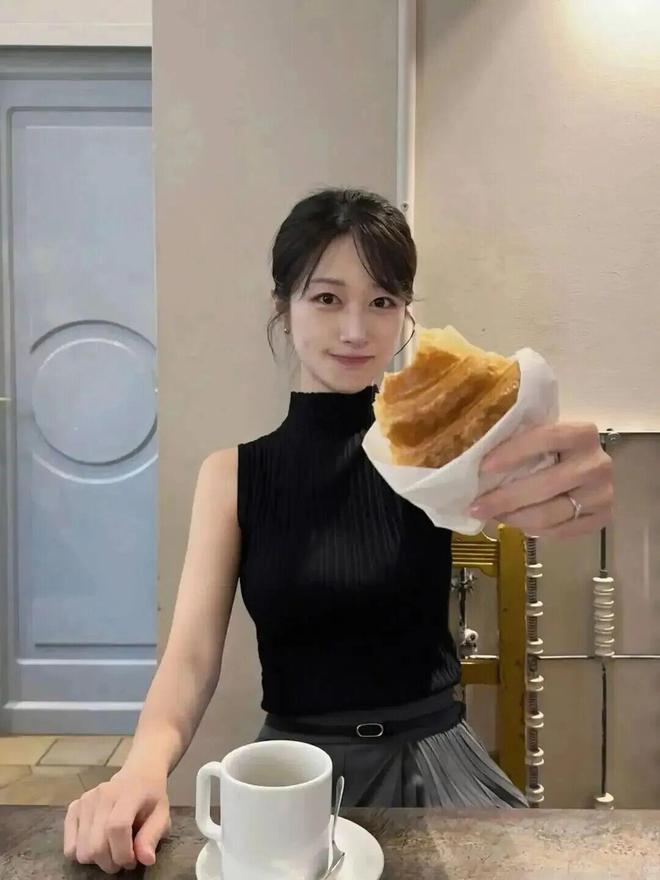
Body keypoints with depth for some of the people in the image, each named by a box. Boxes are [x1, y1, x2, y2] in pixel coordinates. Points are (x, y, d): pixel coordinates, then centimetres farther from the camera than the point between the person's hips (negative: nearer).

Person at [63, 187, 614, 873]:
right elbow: (192, 654, -8)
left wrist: (572, 480, -51)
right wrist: (144, 767, -27)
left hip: (431, 757, 1)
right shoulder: (232, 472, -3)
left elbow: (513, 483, -27)